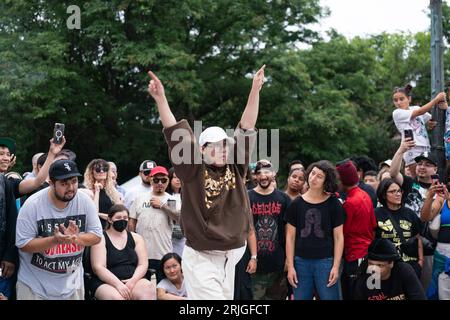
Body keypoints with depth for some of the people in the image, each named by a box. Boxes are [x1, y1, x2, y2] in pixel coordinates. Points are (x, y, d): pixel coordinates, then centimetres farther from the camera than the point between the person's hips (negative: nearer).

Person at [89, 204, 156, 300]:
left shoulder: (136, 238, 14)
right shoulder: (101, 239, 2)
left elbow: (143, 265, 7)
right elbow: (98, 267, -8)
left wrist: (133, 280, -13)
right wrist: (118, 284, -20)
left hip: (134, 280, 3)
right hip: (106, 283, -3)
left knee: (149, 291, -29)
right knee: (117, 297, -36)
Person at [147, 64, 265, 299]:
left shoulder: (236, 168, 5)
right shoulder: (193, 171, -6)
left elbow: (246, 130, 1)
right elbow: (176, 136, -14)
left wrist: (255, 90, -3)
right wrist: (160, 99, -22)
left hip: (230, 258, 5)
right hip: (201, 258, -5)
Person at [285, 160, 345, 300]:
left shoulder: (334, 204, 1)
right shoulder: (296, 204, 5)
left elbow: (338, 237, 1)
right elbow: (290, 237, 6)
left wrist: (336, 266, -7)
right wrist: (290, 266, 0)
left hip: (326, 262, -2)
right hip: (301, 262, 2)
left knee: (329, 297, -2)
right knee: (300, 297, 7)